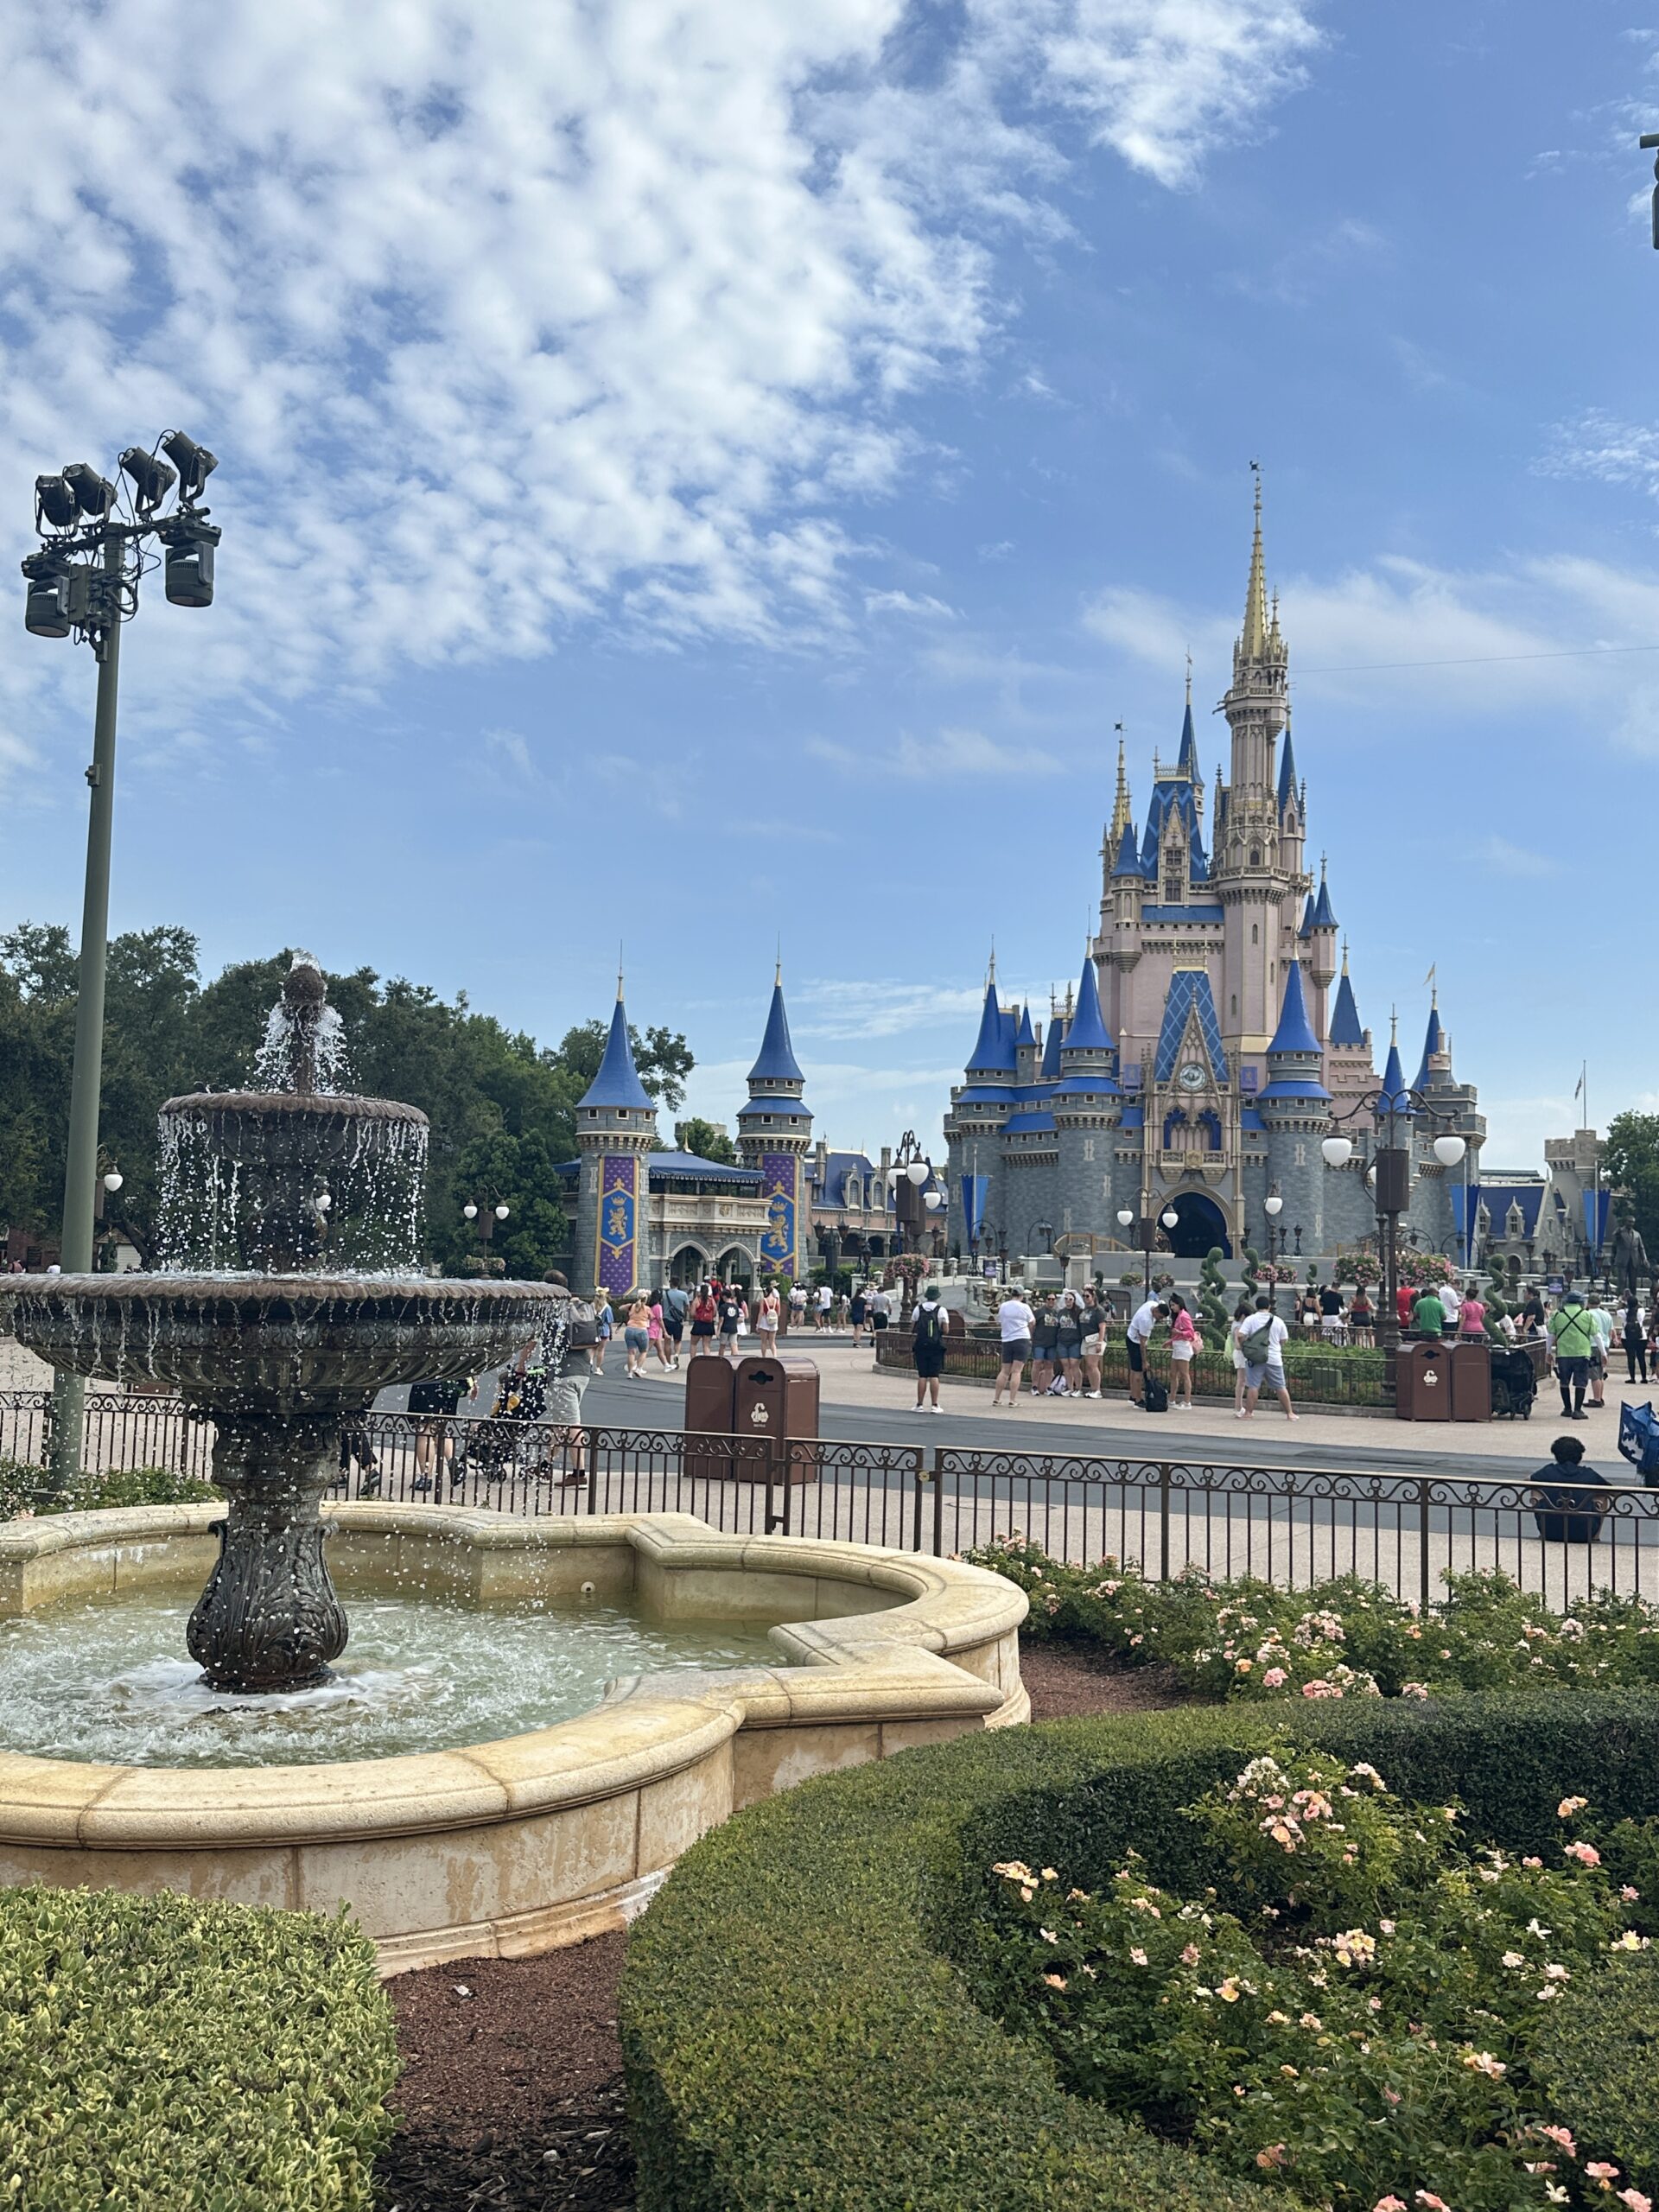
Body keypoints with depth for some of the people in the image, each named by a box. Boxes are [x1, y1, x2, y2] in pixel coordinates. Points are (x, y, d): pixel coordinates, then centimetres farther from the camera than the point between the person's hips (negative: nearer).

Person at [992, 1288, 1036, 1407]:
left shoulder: (1003, 1306, 3)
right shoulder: (1024, 1307, -6)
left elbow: (999, 1323, 14)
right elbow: (1032, 1323, 7)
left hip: (1006, 1341, 4)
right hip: (1022, 1340, -4)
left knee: (1004, 1371, 11)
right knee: (1016, 1371, -5)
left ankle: (996, 1398, 10)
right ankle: (1012, 1400, -10)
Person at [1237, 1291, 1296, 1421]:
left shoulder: (1251, 1319, -3)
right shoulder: (1278, 1321, 5)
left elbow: (1240, 1336, -12)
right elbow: (1283, 1341, 10)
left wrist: (1243, 1347, 6)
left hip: (1255, 1358, -2)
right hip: (1274, 1359, 2)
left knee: (1253, 1386, -1)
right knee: (1281, 1387, 9)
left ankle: (1247, 1413, 0)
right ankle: (1290, 1413, 14)